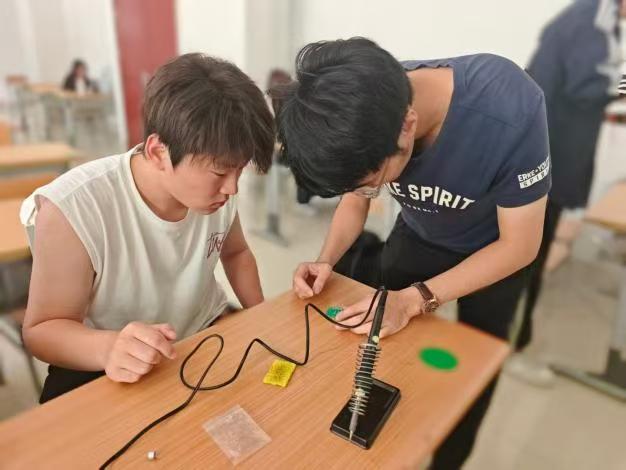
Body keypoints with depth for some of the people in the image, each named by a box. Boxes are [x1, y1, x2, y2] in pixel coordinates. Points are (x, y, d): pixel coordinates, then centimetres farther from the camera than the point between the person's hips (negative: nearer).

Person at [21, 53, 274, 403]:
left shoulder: (214, 185, -14)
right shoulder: (71, 211, -27)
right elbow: (42, 329, -16)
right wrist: (107, 347, -36)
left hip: (208, 336, 3)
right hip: (101, 367, -2)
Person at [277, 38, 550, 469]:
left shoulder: (510, 111, -40)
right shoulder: (367, 110, -27)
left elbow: (520, 245, -26)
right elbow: (355, 199, -7)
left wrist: (415, 299, -36)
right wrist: (326, 262, -25)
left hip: (496, 249, -2)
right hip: (416, 237, 3)